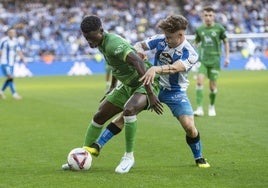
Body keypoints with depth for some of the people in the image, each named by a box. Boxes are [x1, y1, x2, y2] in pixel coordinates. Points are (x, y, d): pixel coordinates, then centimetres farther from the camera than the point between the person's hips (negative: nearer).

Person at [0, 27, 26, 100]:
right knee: (10, 77, -15)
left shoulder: (15, 41, 6)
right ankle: (14, 94, -14)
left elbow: (18, 50, 2)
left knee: (9, 79, 10)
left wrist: (22, 58, -13)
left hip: (11, 63, 7)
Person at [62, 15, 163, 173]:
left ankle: (129, 157, -20)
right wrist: (113, 86, 29)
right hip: (128, 86, 10)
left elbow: (139, 63, -38)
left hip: (146, 84, -10)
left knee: (129, 109, -36)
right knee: (100, 115, 7)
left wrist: (150, 94, -41)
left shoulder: (113, 44, -28)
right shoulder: (102, 43, 2)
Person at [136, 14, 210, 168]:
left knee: (189, 127, -14)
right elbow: (140, 45, -1)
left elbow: (174, 68, -38)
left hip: (176, 92, -2)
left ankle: (199, 158, 14)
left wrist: (155, 69, -56)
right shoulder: (160, 40, -11)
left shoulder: (190, 54, -21)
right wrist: (139, 51, -27)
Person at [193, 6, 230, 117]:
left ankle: (212, 106, 27)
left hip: (215, 60, -1)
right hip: (202, 60, 1)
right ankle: (199, 108, -17)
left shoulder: (219, 28, -2)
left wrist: (227, 57, 3)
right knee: (199, 81, -17)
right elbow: (196, 43, 17)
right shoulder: (199, 29, 4)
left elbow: (226, 42, 8)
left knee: (213, 86, 3)